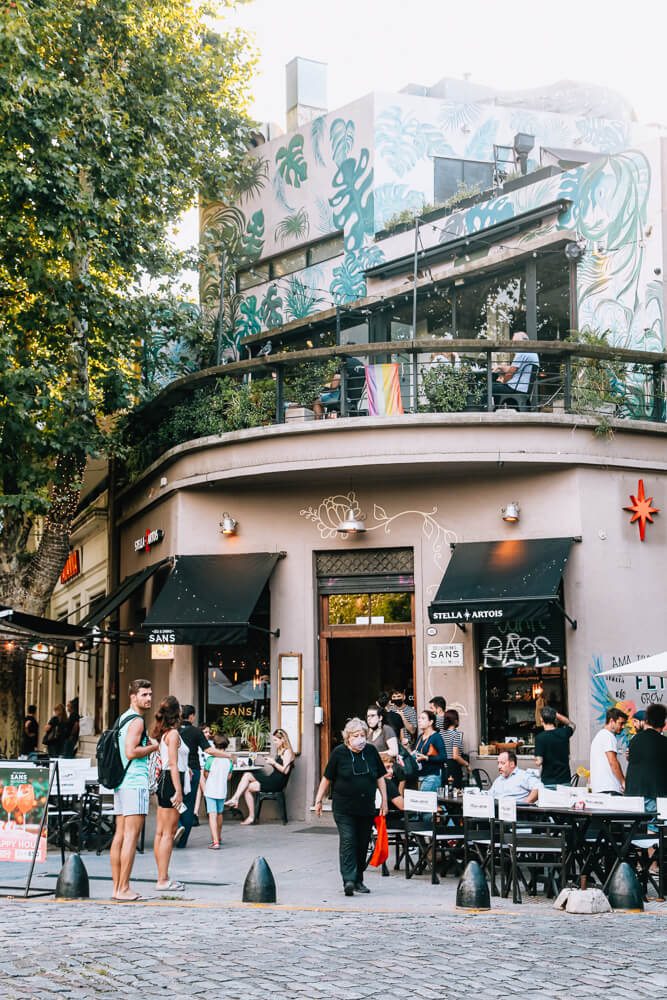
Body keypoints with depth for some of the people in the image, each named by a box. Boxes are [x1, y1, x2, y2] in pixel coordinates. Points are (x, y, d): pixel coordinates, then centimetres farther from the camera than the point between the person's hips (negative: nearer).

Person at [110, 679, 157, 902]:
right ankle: (124, 889, -9)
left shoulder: (122, 719, 18)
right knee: (131, 836, -8)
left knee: (120, 835, 9)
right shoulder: (136, 721, -11)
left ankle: (116, 887, 12)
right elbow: (131, 752, -21)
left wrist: (147, 744, 19)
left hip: (120, 783, 10)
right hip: (135, 783, -10)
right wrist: (153, 747, -7)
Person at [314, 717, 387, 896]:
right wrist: (318, 800, 2)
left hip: (366, 808, 3)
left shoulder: (371, 751, 4)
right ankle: (349, 880, -18)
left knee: (363, 843, 7)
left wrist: (384, 801, 8)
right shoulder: (339, 752, -4)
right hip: (344, 808, -3)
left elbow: (380, 777, 12)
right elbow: (327, 779, 3)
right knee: (347, 841, -13)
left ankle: (358, 880, 19)